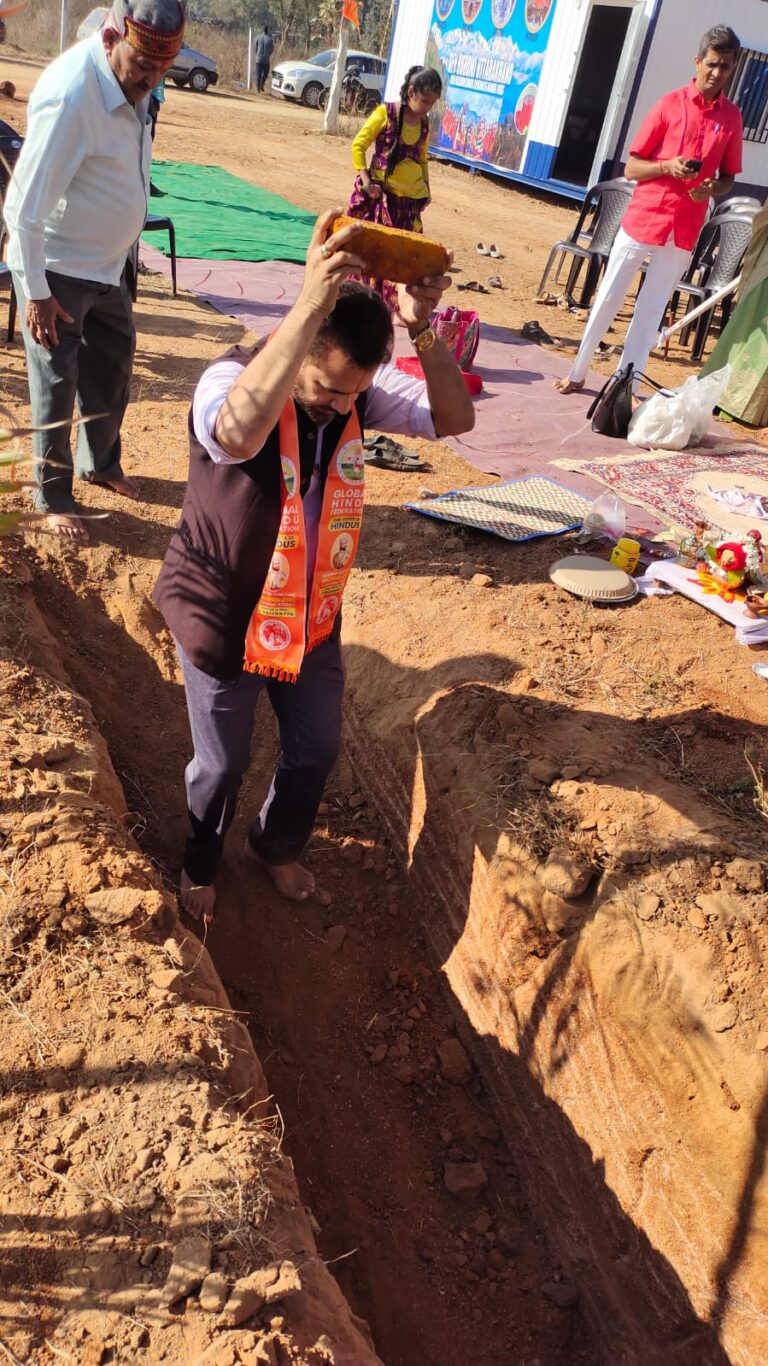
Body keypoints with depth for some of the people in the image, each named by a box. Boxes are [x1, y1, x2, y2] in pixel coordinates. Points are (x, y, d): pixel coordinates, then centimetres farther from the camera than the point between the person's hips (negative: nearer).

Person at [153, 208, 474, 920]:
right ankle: (199, 864, 46)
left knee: (316, 749, 18)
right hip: (223, 614, -5)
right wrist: (311, 305, -54)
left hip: (312, 613, 5)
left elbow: (454, 419, -16)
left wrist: (422, 327, -31)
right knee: (222, 764, 13)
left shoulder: (363, 388, -9)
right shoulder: (230, 379, -26)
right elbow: (241, 432, -51)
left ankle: (277, 844, 50)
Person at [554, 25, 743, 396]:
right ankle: (578, 373, 18)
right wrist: (667, 166, -19)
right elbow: (631, 168, -2)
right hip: (643, 218, -2)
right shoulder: (670, 104, -2)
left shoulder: (732, 117, 5)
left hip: (685, 230, 2)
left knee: (651, 310, 5)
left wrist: (712, 189, -11)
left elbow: (728, 178, 12)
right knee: (608, 298, 4)